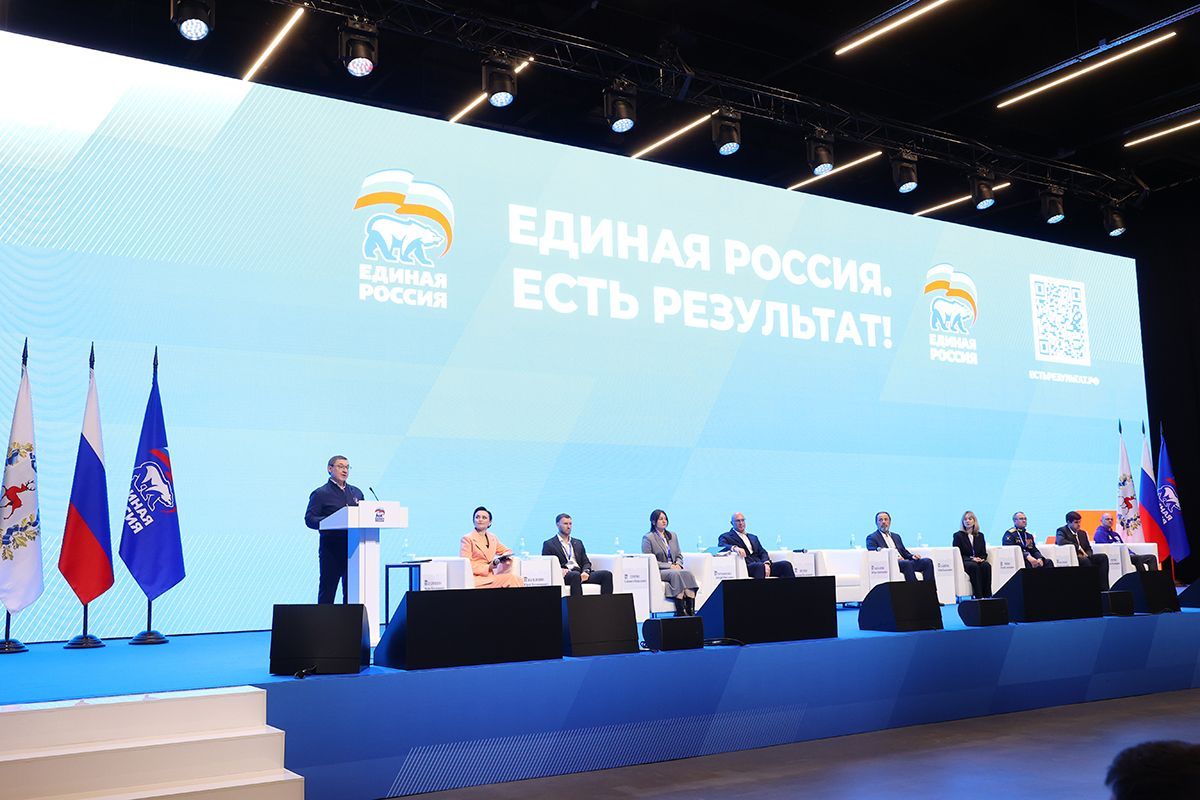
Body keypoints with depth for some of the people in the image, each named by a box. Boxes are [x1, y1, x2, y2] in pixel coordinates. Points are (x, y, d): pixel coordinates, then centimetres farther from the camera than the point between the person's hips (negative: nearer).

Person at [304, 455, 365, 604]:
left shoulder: (357, 492, 18)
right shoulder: (320, 494, 1)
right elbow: (309, 519, -7)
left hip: (354, 546, 5)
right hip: (331, 548, -5)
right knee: (327, 591, -1)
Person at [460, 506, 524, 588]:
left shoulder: (492, 538, 17)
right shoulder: (467, 539, 0)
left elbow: (506, 551, 30)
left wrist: (506, 557, 5)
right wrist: (487, 568, -14)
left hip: (490, 577, 6)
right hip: (476, 580, -6)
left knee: (518, 579, -21)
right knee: (511, 578, -26)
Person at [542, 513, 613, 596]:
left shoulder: (578, 543, 27)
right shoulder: (549, 544, 11)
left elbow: (586, 562, 19)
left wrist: (585, 572, -5)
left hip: (581, 574, 5)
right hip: (565, 575, -5)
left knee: (607, 574, -19)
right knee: (576, 575, -40)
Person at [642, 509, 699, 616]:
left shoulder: (673, 536, 22)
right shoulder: (648, 538, 2)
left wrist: (678, 564, -2)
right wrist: (669, 566, -13)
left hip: (675, 569, 5)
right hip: (659, 572, -5)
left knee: (688, 574, -28)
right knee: (676, 574, -35)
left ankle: (691, 611, -39)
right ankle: (681, 612, -39)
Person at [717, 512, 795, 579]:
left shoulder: (753, 537, 29)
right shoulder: (726, 537, 11)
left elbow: (762, 552, 18)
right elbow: (721, 547, -10)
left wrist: (766, 563, -5)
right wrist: (734, 548, -31)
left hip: (762, 565, 6)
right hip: (745, 568, -6)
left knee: (786, 564, -18)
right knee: (760, 566, -39)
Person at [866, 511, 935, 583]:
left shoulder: (896, 536, 28)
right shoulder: (872, 537, 7)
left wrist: (912, 556, 2)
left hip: (903, 561, 7)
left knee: (927, 561, -16)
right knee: (907, 563, -36)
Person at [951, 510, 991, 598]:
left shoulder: (980, 535, 18)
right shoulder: (958, 535, 5)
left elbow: (984, 553, 16)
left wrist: (981, 559, -8)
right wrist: (971, 559, -16)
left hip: (978, 561, 4)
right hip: (964, 563, -4)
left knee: (986, 565, -30)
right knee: (974, 566, -36)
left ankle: (987, 595, -31)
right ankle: (978, 596, -39)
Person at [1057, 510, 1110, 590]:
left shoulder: (1083, 533, 23)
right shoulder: (1062, 531, 3)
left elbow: (1089, 549, 19)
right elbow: (1060, 541, -19)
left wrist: (1086, 555, -6)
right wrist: (1078, 547, -19)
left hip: (1084, 558, 6)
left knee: (1103, 557, -16)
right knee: (1085, 561, -36)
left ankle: (1103, 588, -22)